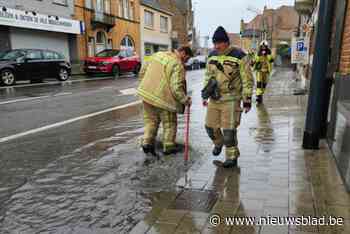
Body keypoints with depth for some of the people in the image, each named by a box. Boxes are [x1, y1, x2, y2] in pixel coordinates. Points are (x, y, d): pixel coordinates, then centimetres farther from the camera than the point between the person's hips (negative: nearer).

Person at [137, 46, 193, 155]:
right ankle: (169, 147, 23)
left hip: (146, 94, 6)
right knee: (170, 123, 14)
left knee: (151, 120, 22)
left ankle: (147, 142, 17)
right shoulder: (178, 65, -16)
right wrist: (186, 100, -10)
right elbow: (176, 88, -22)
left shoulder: (158, 54, 7)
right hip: (163, 99, -6)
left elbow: (142, 72, 13)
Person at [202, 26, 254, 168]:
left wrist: (247, 100, -10)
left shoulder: (239, 56, -11)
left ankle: (232, 157, 14)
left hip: (231, 99, -6)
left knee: (229, 129, -4)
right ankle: (218, 143, 41)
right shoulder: (212, 56, 7)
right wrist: (205, 95, 16)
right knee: (210, 126, 12)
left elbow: (247, 80, -8)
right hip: (214, 98, 6)